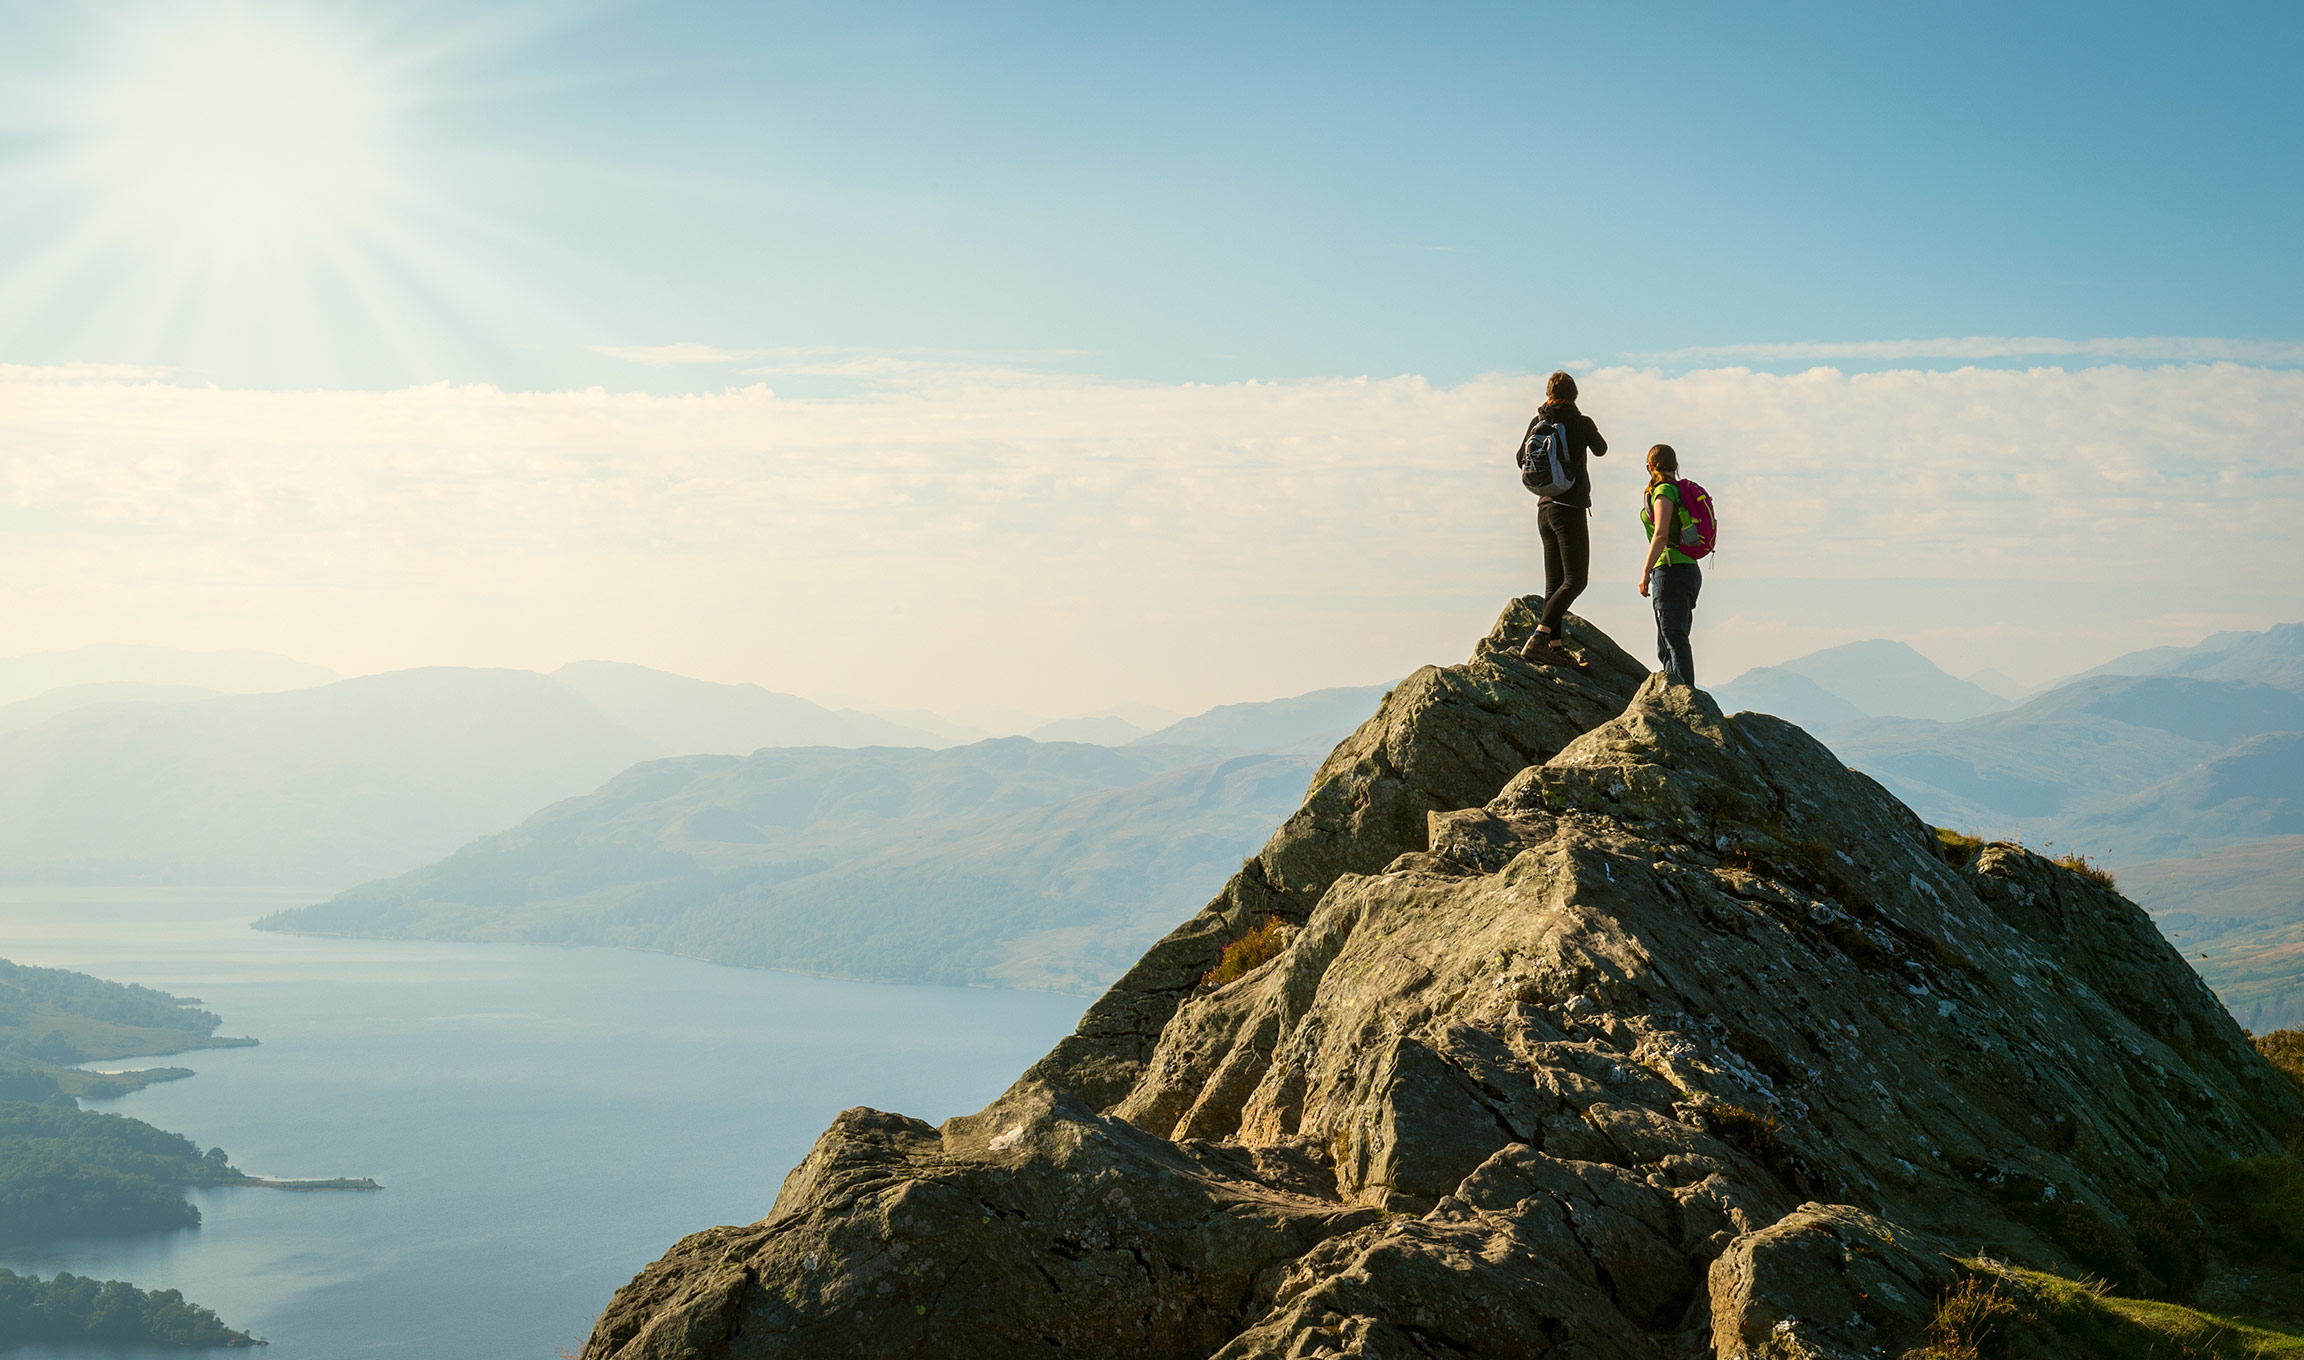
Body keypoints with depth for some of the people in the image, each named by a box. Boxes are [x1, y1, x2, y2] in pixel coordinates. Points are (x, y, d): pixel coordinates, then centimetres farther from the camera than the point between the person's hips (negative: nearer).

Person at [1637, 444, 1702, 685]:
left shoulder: (1664, 491, -8)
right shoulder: (1683, 491, 17)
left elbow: (1661, 534, -18)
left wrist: (1645, 572, -16)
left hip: (1671, 570, -9)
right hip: (1690, 569, 9)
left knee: (1674, 640, -12)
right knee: (1666, 646, 12)